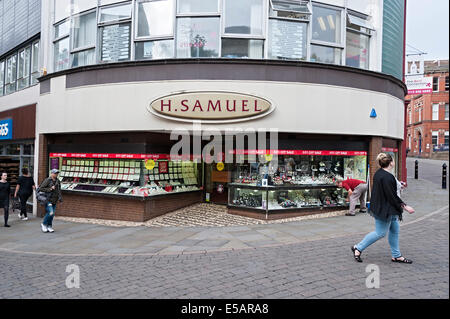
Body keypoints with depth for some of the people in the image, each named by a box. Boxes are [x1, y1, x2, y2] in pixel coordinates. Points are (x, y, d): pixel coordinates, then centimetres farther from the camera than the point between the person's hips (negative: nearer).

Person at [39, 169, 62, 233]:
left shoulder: (58, 181, 10)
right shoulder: (47, 180, -8)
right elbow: (41, 188, -10)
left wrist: (60, 198, 7)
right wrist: (50, 189, -16)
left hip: (54, 201, 6)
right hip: (48, 200, -6)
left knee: (52, 214, 7)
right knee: (50, 213, -14)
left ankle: (49, 226, 19)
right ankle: (44, 224, 8)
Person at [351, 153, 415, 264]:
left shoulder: (378, 173, 6)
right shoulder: (387, 177, -25)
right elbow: (392, 196, -22)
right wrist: (405, 207, -14)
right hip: (384, 209, -11)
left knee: (395, 230, 17)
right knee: (380, 233, 0)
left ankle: (396, 256, 28)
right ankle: (358, 248, 10)